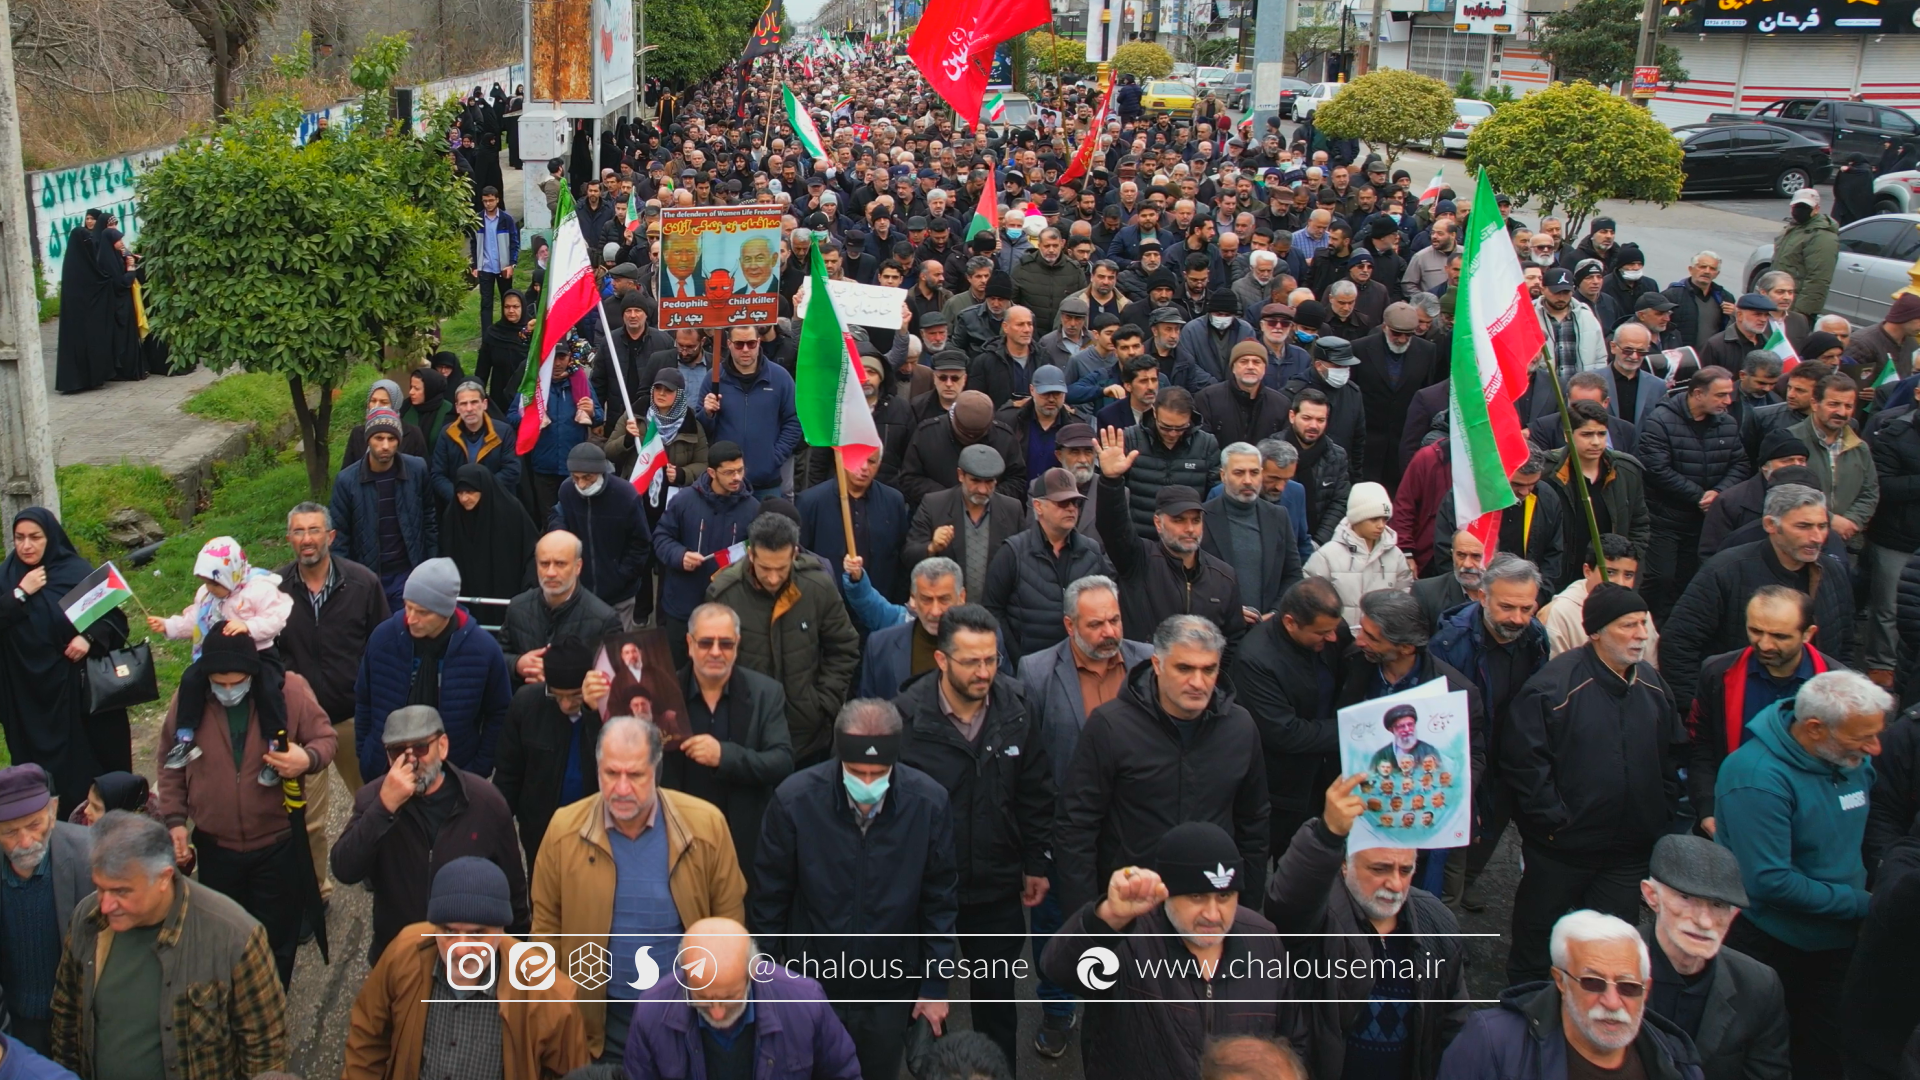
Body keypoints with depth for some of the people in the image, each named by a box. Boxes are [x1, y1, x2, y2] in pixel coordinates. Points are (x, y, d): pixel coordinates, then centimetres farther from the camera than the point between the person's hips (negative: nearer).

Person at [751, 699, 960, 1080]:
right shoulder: (794, 798, -19)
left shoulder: (929, 802, -16)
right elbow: (770, 896, -5)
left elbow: (940, 900, -3)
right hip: (811, 986, -1)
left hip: (891, 991, 1)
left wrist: (936, 984, 1)